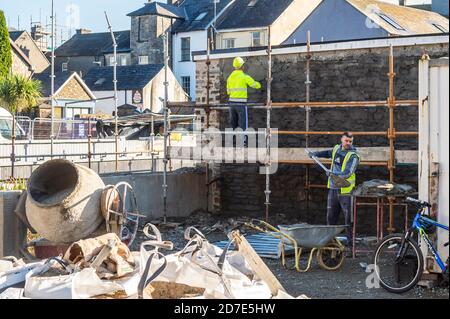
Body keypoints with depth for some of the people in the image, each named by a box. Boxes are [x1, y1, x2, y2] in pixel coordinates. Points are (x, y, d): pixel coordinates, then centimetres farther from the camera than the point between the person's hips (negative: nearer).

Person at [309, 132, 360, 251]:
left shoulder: (353, 156, -12)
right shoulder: (337, 148, 10)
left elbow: (347, 173, -25)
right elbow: (329, 153, 36)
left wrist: (334, 174, -39)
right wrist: (316, 154, 29)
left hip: (345, 191, -7)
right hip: (333, 188, 7)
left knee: (349, 218, -4)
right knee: (330, 217, 12)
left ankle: (350, 242, 3)